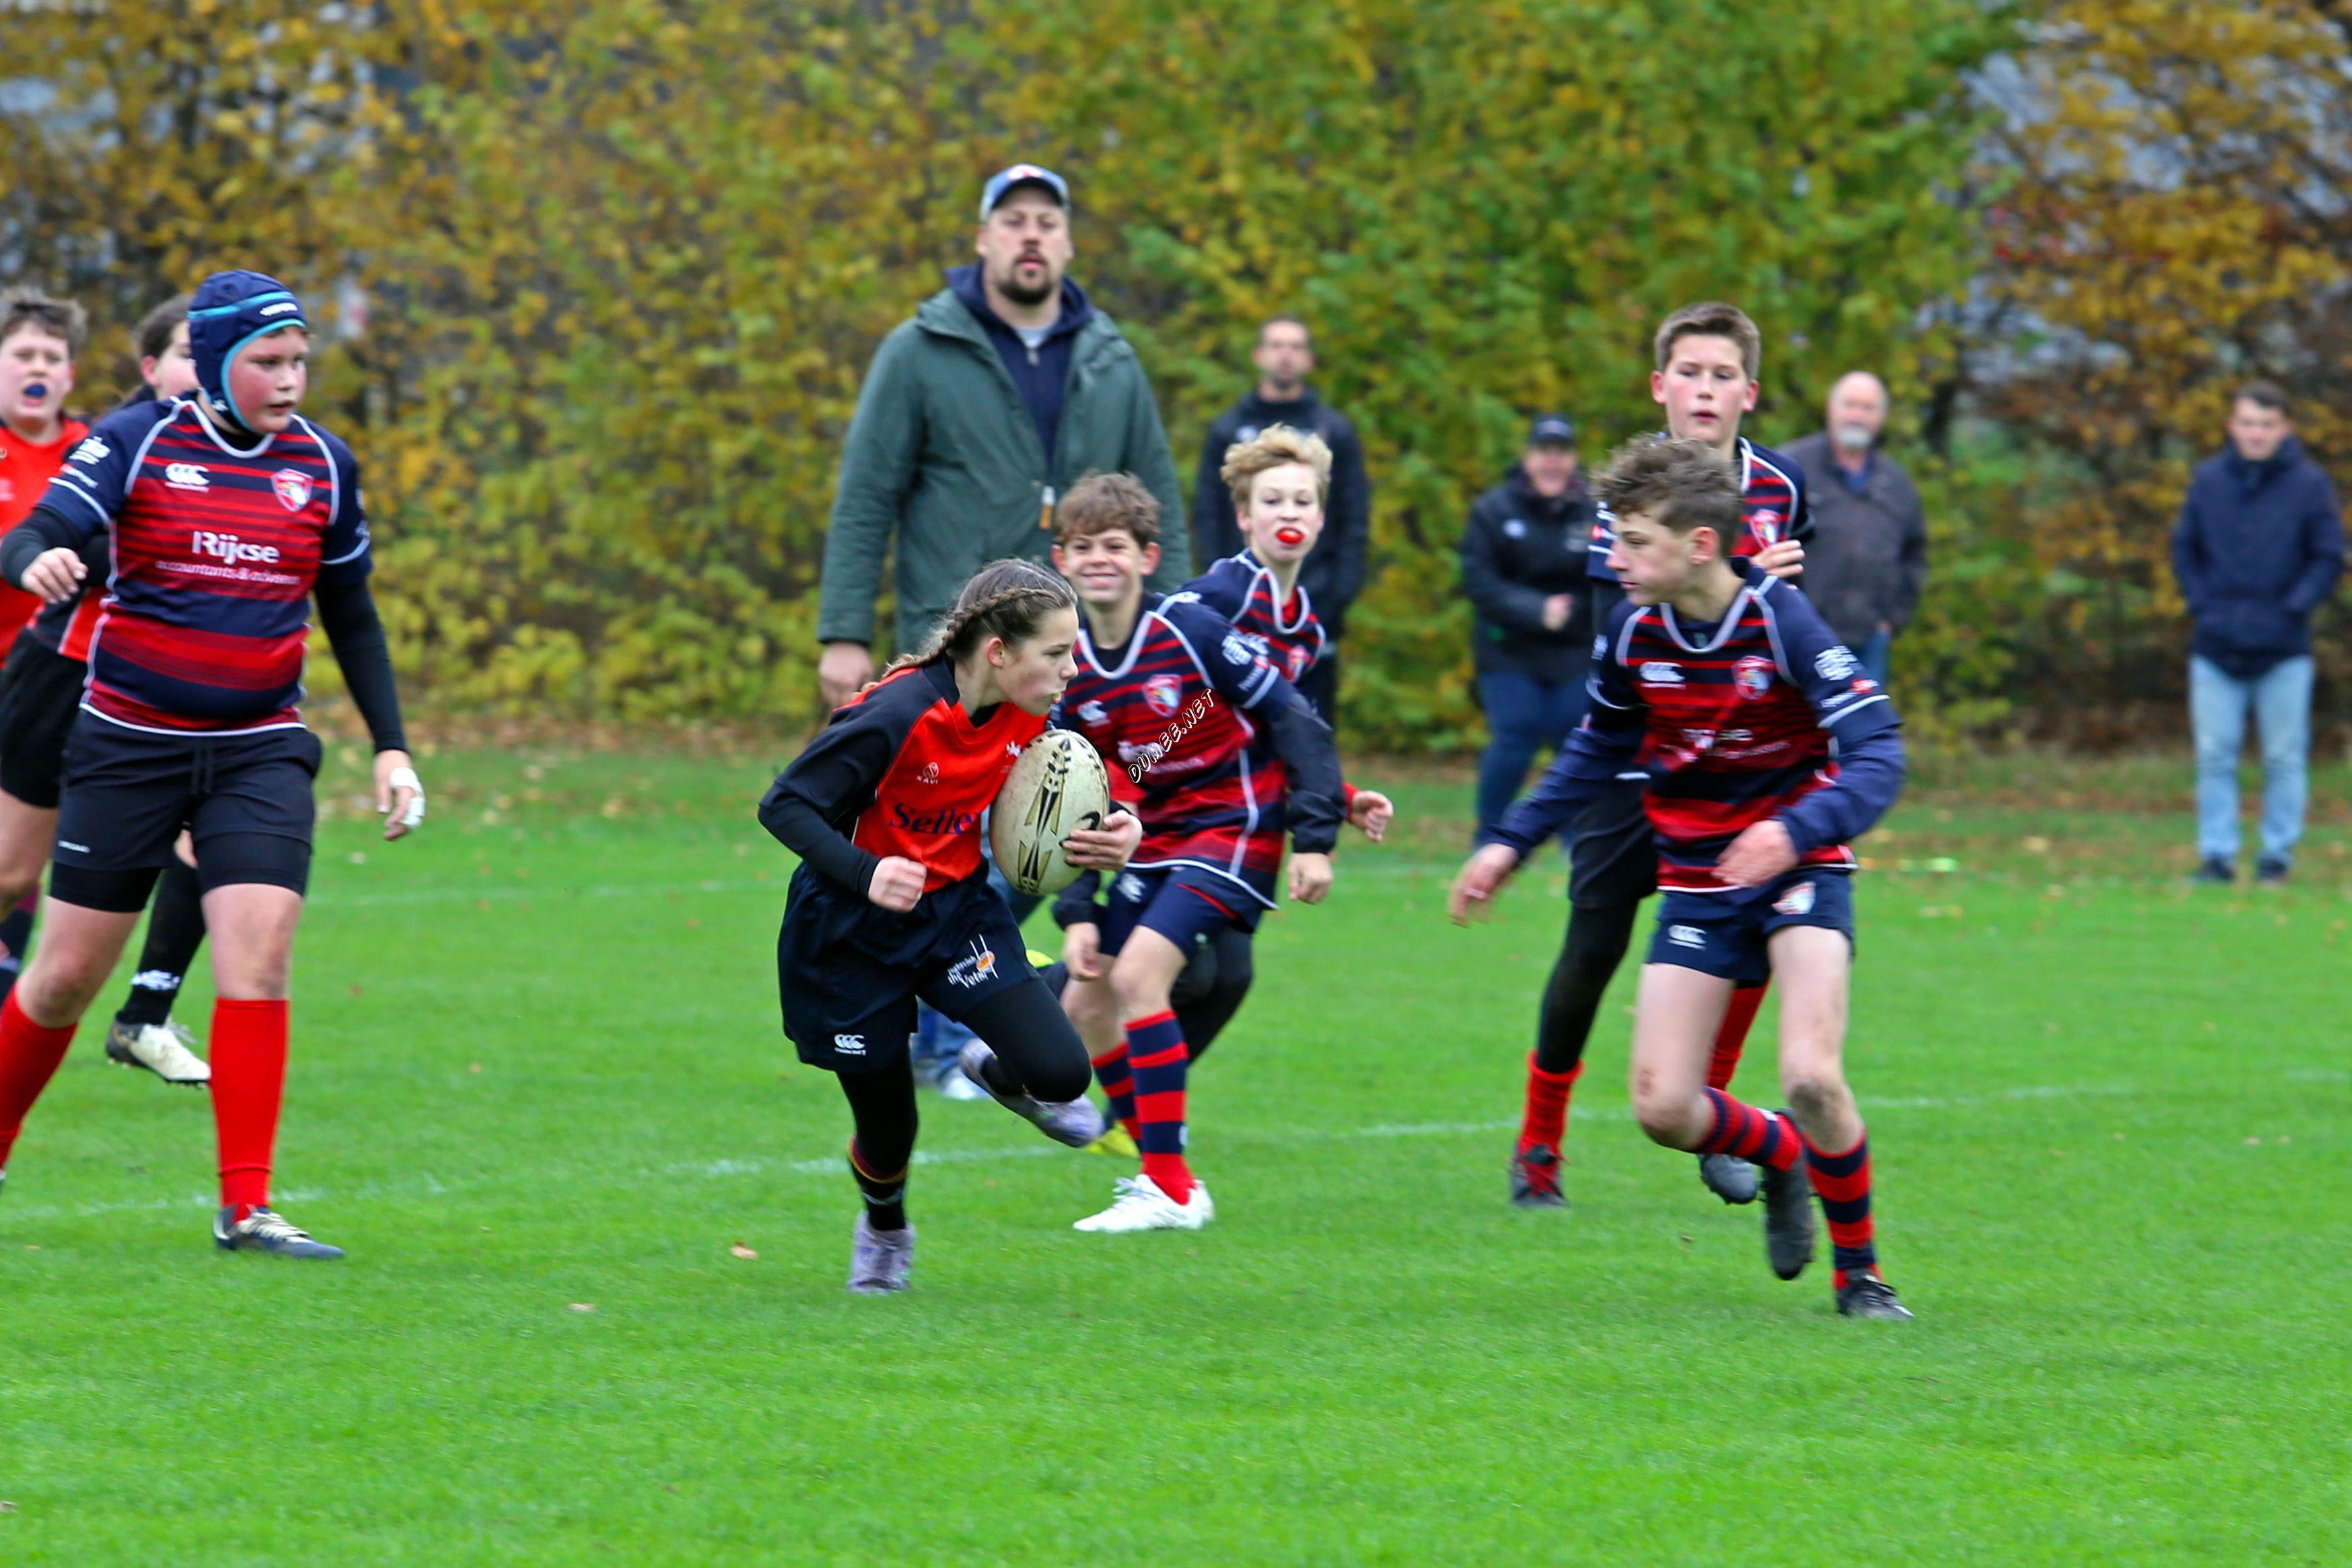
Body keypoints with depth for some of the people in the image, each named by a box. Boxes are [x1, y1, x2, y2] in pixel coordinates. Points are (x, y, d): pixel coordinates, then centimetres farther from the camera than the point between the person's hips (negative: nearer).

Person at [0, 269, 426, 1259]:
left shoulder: (323, 465, 5)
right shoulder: (136, 443, -6)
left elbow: (351, 618, 16)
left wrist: (390, 747, 12)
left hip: (259, 751, 2)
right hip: (130, 744, -2)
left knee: (258, 958, -15)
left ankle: (245, 1207, -14)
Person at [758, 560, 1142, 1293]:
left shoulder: (1028, 712, -10)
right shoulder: (897, 716, -29)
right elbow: (784, 805, -25)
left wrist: (1110, 833, -13)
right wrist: (866, 873, -41)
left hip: (954, 907, 5)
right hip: (851, 930, -4)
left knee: (1059, 1073, -16)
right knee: (889, 1131, 7)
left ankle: (999, 1072, 23)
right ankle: (884, 1228, 44)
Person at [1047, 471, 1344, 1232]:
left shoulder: (1190, 631, -17)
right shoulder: (1067, 669, 0)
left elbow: (1294, 720, -13)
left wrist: (1315, 840, -16)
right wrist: (1078, 915, -1)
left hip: (1233, 828, -7)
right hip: (1155, 846, 7)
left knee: (1137, 972, -23)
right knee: (1082, 1005, 3)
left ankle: (1171, 1190, -19)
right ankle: (1164, 1176, 17)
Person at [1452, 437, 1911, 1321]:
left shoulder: (1781, 623, -20)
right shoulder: (1633, 631, -5)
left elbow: (1877, 756, -25)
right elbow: (1596, 752, 15)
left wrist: (1798, 830, -43)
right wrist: (1511, 843, 10)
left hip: (1799, 871, -5)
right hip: (1696, 882, 5)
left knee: (1811, 1078, -23)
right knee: (1661, 1108, -6)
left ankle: (1859, 1271, 0)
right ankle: (1782, 1157, 27)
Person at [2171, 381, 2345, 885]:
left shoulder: (2310, 484, -3)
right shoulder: (2208, 480, 4)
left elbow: (2330, 559, 0)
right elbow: (2185, 549, 12)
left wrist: (2293, 609, -11)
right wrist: (2202, 605, 0)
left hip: (2284, 653, -2)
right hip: (2216, 650, 2)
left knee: (2285, 758, 3)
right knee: (2215, 757, 1)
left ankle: (2278, 854, 12)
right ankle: (2216, 855, 6)